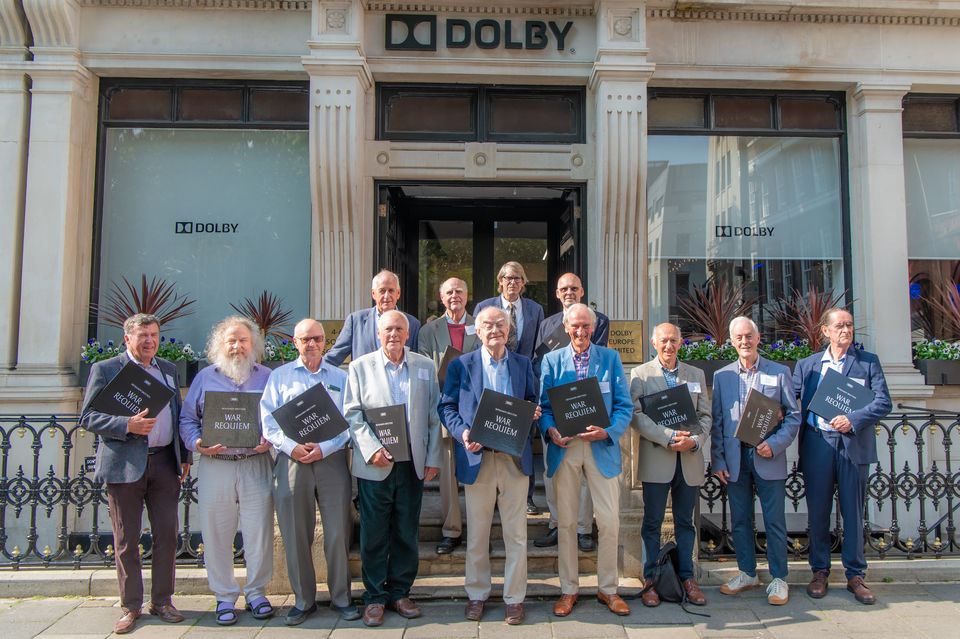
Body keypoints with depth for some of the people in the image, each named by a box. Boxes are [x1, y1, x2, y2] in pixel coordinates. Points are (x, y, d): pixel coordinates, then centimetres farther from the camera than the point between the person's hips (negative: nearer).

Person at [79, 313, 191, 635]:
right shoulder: (104, 369, 1)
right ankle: (130, 606, 19)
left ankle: (162, 601, 19)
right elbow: (88, 417, -4)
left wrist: (185, 456, 12)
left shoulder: (169, 370, 14)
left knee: (167, 535, 6)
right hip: (124, 464, -3)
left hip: (165, 462, 4)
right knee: (126, 540, 6)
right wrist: (127, 425, -19)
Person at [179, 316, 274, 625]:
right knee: (217, 534, 6)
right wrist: (197, 444, -9)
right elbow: (187, 419, 8)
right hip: (215, 466, 1)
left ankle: (256, 592, 19)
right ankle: (225, 596, 20)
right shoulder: (205, 377, 10)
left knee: (259, 532, 3)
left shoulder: (266, 377, 8)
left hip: (256, 465, -1)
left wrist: (272, 440, -13)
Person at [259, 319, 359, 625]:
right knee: (295, 535, 6)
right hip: (291, 461, 1)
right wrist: (292, 447, -12)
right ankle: (303, 600, 20)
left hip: (331, 459, 0)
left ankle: (341, 598, 16)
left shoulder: (340, 377, 10)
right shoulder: (279, 376, 11)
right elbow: (268, 420, 3)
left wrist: (324, 448, -12)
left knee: (338, 533, 1)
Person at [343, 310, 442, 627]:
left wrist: (433, 458, 2)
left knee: (407, 532, 10)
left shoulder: (425, 366, 8)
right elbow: (353, 414, -2)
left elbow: (434, 416, 6)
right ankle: (374, 597, 20)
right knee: (374, 534, 5)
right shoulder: (360, 366, 3)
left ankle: (400, 592, 25)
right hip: (375, 464, -2)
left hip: (413, 463, 2)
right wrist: (372, 449, -14)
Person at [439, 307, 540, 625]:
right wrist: (462, 432, -16)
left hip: (515, 458, 1)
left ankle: (514, 598, 22)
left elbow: (532, 402, 13)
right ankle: (476, 594, 28)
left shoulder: (523, 364, 8)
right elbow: (447, 407, 1)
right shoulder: (461, 365, 2)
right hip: (477, 458, -1)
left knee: (516, 533, 8)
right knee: (476, 534, 11)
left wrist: (533, 412, -10)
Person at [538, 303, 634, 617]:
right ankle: (569, 589, 23)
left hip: (602, 447, 0)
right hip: (564, 448, 1)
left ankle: (608, 589, 21)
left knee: (609, 521, 2)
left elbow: (625, 406, 1)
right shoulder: (551, 360, 7)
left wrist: (608, 431, -16)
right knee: (566, 521, 9)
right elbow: (543, 406, 5)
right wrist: (550, 430, -15)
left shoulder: (610, 358, 5)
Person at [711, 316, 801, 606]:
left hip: (768, 459, -2)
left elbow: (793, 416, 1)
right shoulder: (722, 376, 8)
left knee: (774, 521, 3)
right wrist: (718, 460, 1)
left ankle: (779, 578, 16)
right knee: (740, 520, 11)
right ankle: (747, 573, 25)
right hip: (734, 459, 3)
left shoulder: (779, 372, 2)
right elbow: (716, 422, 7)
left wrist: (775, 445, -14)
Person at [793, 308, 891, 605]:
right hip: (817, 444, 1)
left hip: (854, 444, -1)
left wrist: (853, 419, -16)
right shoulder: (806, 365, 11)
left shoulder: (868, 362, 6)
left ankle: (855, 575, 18)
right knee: (818, 512, 7)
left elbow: (884, 402, -2)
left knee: (853, 513, 5)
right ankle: (820, 572, 20)